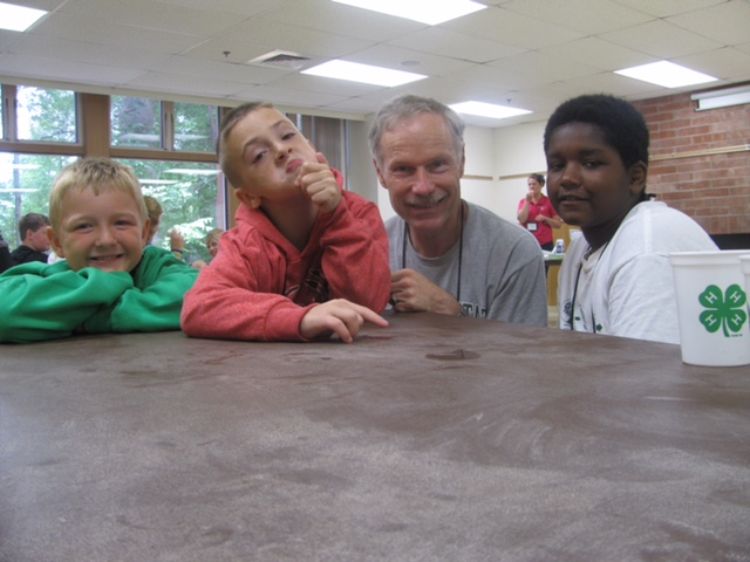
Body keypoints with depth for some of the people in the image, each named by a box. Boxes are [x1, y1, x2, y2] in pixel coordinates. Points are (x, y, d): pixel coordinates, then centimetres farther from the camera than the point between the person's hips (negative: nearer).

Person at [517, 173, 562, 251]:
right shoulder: (523, 202, 8)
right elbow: (521, 220, -8)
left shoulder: (549, 201, 2)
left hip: (545, 244, -1)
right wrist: (527, 201, -9)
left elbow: (558, 224, 3)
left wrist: (545, 218, -12)